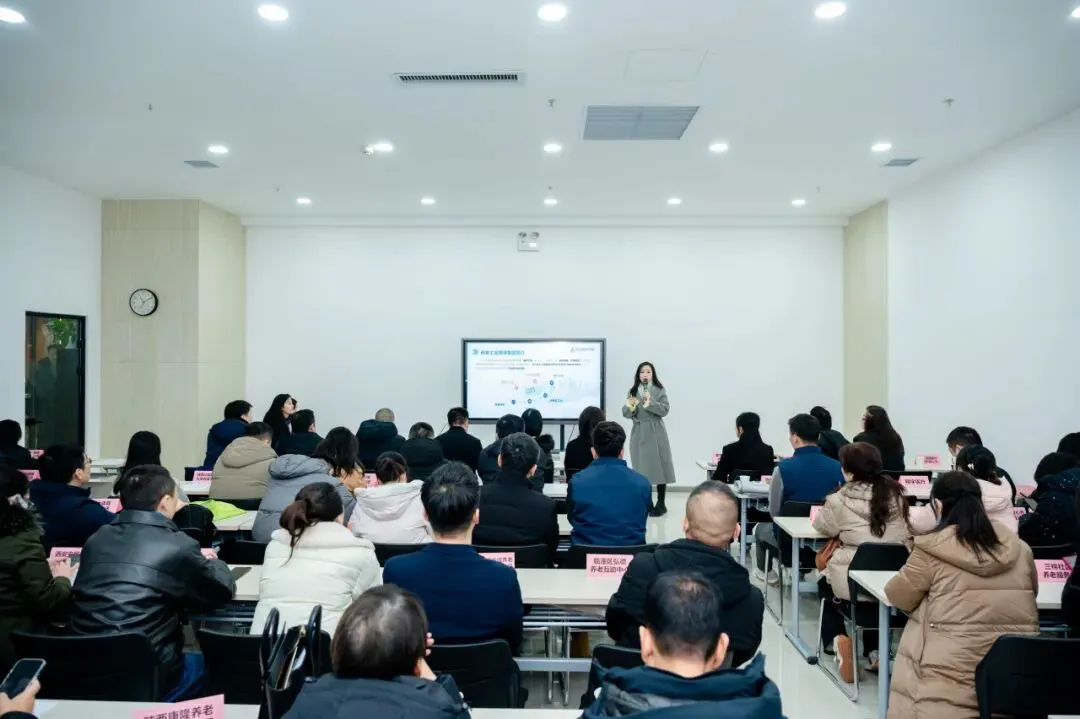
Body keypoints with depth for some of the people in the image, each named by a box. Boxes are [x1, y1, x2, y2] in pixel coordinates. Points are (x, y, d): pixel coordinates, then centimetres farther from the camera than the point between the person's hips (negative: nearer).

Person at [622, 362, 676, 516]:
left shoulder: (659, 390, -2)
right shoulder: (632, 391, 5)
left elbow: (665, 410, -11)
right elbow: (626, 414, 3)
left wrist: (651, 403, -24)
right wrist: (630, 407, -18)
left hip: (655, 433, -2)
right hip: (639, 434, 2)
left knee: (659, 467, 1)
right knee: (643, 469, 5)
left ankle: (661, 504, 11)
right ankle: (648, 504, 15)